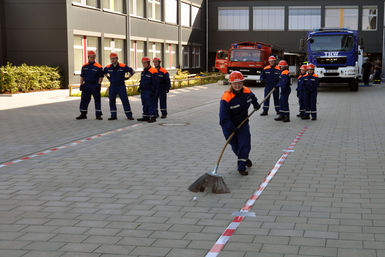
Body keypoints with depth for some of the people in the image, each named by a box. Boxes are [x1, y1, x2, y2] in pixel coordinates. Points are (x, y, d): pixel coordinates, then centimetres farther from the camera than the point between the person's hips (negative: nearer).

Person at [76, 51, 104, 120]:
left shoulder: (98, 67, -4)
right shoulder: (84, 66, 9)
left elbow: (101, 77, -4)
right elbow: (82, 76, 13)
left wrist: (99, 84, -14)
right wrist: (81, 85, 5)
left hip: (95, 86, -3)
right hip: (86, 85, 4)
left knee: (97, 100, 0)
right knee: (84, 100, 6)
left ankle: (98, 115, 5)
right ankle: (83, 114, 16)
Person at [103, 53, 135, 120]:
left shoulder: (123, 66, -9)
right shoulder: (108, 67, 1)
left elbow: (132, 71, 1)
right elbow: (104, 72, 23)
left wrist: (127, 77, 0)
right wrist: (108, 77, 13)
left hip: (121, 86, -3)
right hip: (112, 86, 3)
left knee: (125, 101, -3)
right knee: (112, 101, 5)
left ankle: (129, 115, 3)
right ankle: (113, 115, 14)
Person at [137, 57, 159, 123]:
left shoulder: (153, 71, -13)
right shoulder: (143, 71, 15)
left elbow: (155, 83, -16)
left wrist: (153, 91, -19)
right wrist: (140, 87, 19)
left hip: (150, 91, -9)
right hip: (143, 91, 9)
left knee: (151, 104, -6)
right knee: (145, 104, 12)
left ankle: (153, 117, -2)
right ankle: (145, 117, 19)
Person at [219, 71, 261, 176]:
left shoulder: (247, 92, -12)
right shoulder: (226, 98, -29)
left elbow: (252, 98, 16)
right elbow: (224, 118, -27)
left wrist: (256, 105, 34)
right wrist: (232, 129, -32)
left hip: (243, 122, 3)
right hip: (229, 125, -3)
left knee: (245, 143, -9)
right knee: (235, 146, 10)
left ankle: (242, 167, 0)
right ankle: (244, 158, 40)